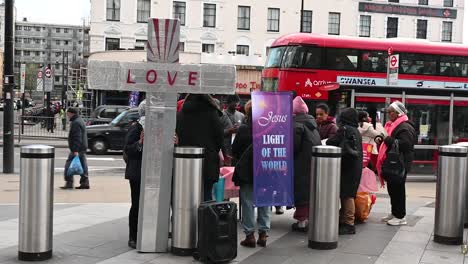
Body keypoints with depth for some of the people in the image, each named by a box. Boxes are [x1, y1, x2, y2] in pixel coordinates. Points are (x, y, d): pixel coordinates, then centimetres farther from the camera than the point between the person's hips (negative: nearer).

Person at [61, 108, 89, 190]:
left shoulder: (76, 123, -16)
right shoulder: (80, 121, 18)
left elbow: (77, 138, -23)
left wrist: (75, 150, -26)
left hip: (77, 149, -11)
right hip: (83, 148, 11)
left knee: (69, 165, -7)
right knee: (83, 165, 9)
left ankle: (69, 183, -7)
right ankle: (85, 183, 11)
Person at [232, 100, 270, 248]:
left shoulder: (243, 129, -11)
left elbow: (235, 151, -3)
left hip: (247, 171, -3)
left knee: (248, 203, 4)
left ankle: (250, 234, 5)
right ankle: (263, 233, 14)